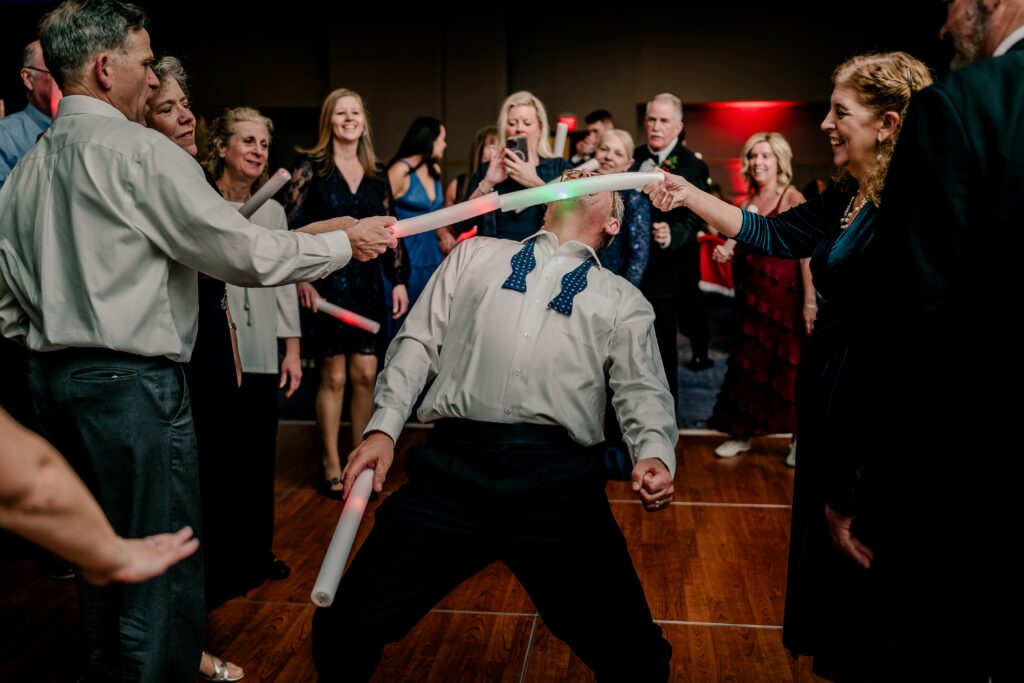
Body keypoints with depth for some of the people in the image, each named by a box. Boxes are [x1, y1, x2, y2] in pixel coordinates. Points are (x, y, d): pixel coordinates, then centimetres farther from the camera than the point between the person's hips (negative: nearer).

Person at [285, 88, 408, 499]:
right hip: (327, 280, -3)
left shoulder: (377, 174, 11)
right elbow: (292, 226, -7)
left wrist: (399, 280, 7)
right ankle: (332, 465, 13)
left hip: (368, 282, 4)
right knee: (334, 375, 1)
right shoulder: (310, 167, -1)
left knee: (366, 374, 2)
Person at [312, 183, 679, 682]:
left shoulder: (623, 300, 20)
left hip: (558, 479, 0)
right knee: (344, 629, -3)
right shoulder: (475, 255, 23)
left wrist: (655, 455, -14)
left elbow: (642, 388, 7)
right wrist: (383, 428, 3)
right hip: (452, 468, 1)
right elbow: (419, 341, 17)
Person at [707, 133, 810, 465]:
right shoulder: (745, 203, 12)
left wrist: (810, 302, -20)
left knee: (787, 365, 0)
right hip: (751, 295, 6)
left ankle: (798, 437, 13)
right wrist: (725, 253, -7)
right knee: (749, 364, 11)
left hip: (784, 295, -6)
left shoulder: (793, 198, -7)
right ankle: (742, 433, 21)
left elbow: (806, 253, -13)